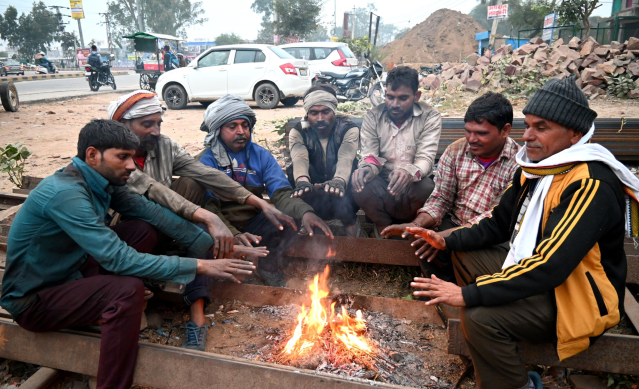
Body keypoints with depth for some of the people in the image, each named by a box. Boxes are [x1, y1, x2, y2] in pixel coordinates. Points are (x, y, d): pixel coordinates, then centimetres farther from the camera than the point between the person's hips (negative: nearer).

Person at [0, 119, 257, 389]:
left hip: (72, 273, 8)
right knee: (128, 289, -32)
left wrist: (210, 243, -11)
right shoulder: (66, 193, -30)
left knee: (144, 229, -4)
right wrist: (199, 266, -33)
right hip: (33, 301, -8)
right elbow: (119, 259, -34)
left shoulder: (103, 181, -4)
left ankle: (110, 311, 5)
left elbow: (149, 211, -3)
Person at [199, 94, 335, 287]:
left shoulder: (261, 155, 0)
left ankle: (268, 266, 6)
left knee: (289, 222, -21)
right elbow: (208, 206, -20)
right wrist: (233, 235, -38)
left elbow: (281, 193, -11)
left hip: (252, 220, 4)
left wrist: (305, 211, -33)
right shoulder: (206, 161, -10)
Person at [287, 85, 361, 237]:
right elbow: (300, 158, -27)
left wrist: (339, 181, -51)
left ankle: (349, 222, -13)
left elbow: (346, 158, -29)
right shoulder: (298, 132, -5)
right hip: (313, 195, 1)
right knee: (293, 171, -26)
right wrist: (302, 180, -49)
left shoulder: (348, 129, -9)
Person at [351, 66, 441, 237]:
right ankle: (384, 228, -1)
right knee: (361, 188, -31)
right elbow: (369, 156, -6)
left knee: (426, 188, -34)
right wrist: (367, 168, -33)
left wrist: (409, 172, -42)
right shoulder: (373, 117, -2)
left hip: (413, 182, 0)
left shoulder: (430, 118, -6)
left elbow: (426, 159, -17)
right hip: (382, 183, 1)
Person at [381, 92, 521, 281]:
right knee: (425, 246, -26)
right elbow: (441, 199, 2)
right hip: (454, 223, 3)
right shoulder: (456, 150, 0)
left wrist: (450, 234, -33)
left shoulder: (519, 162, -11)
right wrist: (416, 224, -19)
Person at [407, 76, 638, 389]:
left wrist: (469, 293, -35)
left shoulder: (590, 185, -27)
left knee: (479, 316, -27)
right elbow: (499, 224, 10)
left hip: (577, 299, -9)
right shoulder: (534, 168, 2)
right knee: (464, 254, 8)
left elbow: (549, 267, -34)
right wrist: (448, 240, -5)